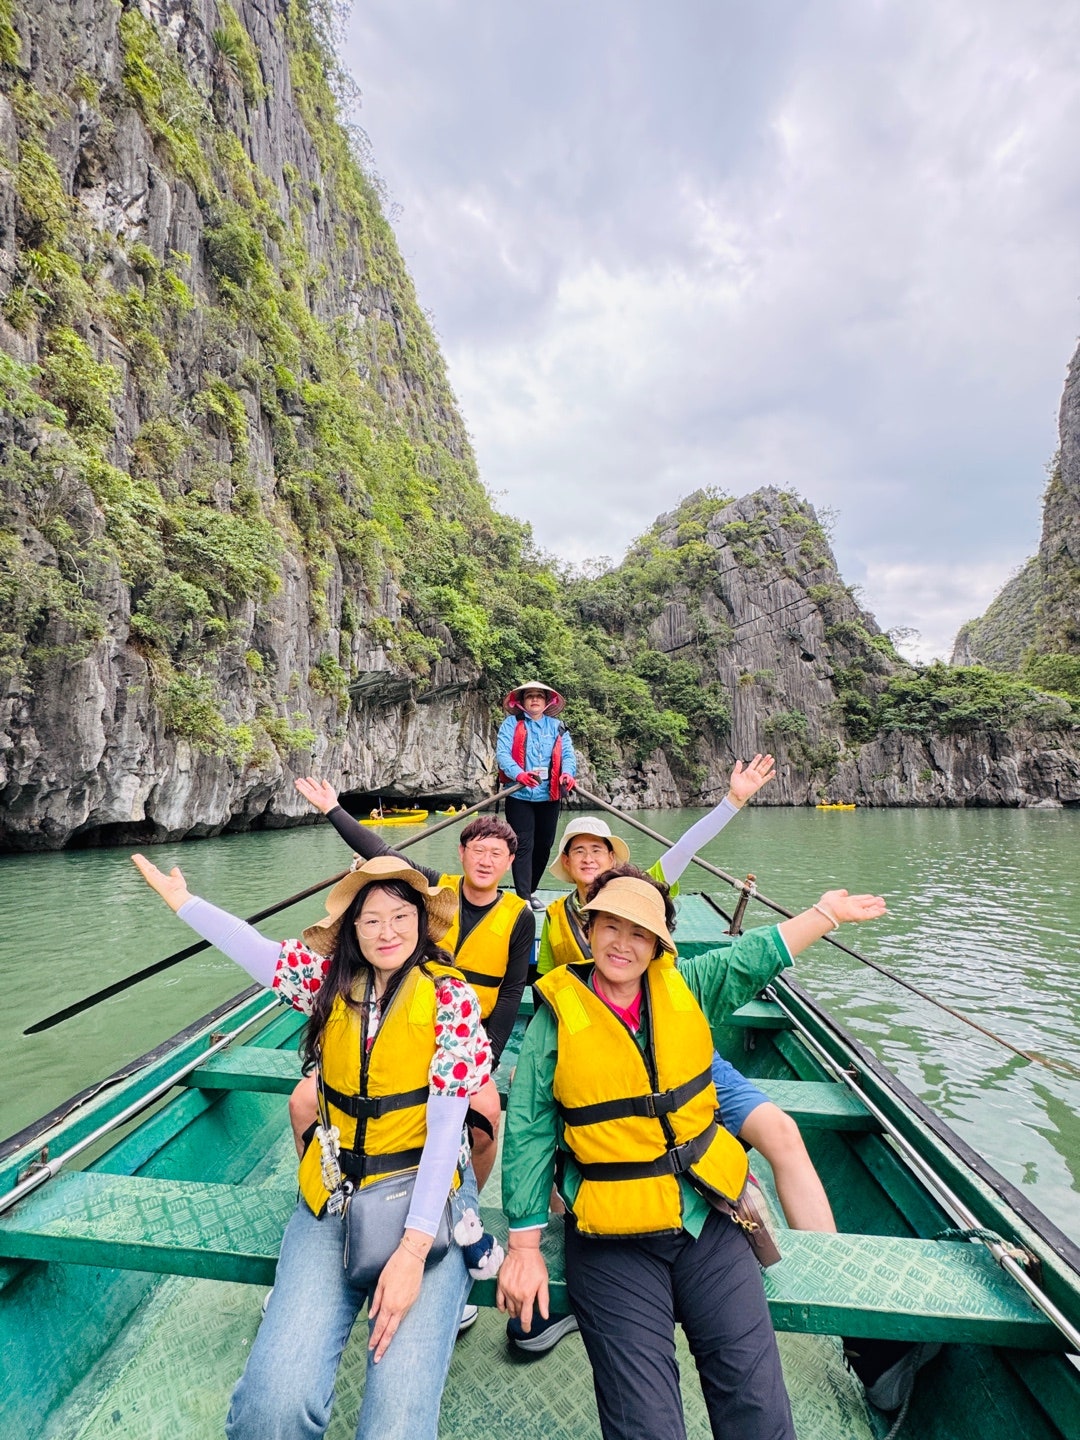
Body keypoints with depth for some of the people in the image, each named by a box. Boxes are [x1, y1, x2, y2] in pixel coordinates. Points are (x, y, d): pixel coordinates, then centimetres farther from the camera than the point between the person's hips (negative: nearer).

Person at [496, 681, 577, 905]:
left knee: (544, 845, 13)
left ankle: (531, 890, 29)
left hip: (549, 795, 4)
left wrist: (567, 773, -20)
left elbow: (568, 754, 2)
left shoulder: (557, 726, 12)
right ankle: (524, 896, 1)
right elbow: (502, 752, -10)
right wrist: (519, 774, -28)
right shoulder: (511, 724, 3)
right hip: (519, 795, -4)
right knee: (523, 845, -4)